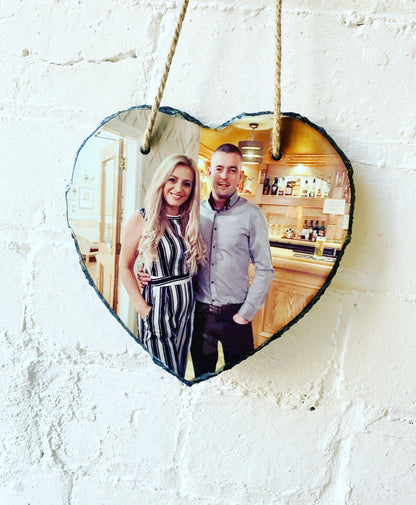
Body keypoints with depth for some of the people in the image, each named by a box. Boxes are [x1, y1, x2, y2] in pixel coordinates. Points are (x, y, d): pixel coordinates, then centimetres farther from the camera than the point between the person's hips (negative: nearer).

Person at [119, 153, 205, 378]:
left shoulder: (189, 221, 5)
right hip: (157, 304, -5)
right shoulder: (141, 220, -10)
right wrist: (143, 308, -11)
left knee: (178, 373, 18)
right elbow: (125, 267, -6)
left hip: (187, 305, 5)